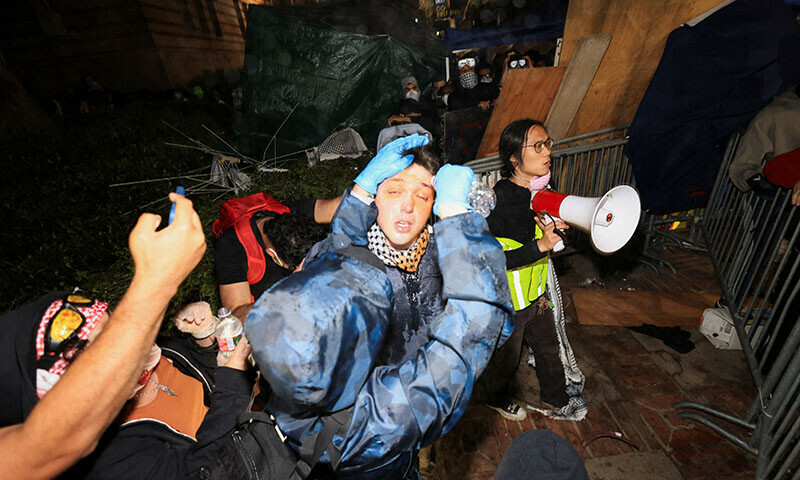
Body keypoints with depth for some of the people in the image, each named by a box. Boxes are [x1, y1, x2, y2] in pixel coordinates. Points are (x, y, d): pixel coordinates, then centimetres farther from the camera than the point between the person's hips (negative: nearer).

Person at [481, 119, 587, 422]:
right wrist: (540, 245, -33)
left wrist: (552, 230, -7)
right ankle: (496, 397, 50)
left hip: (537, 294, 7)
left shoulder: (541, 190, -3)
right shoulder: (497, 201, -29)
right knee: (505, 358, 19)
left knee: (549, 348, 26)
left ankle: (557, 399, 53)